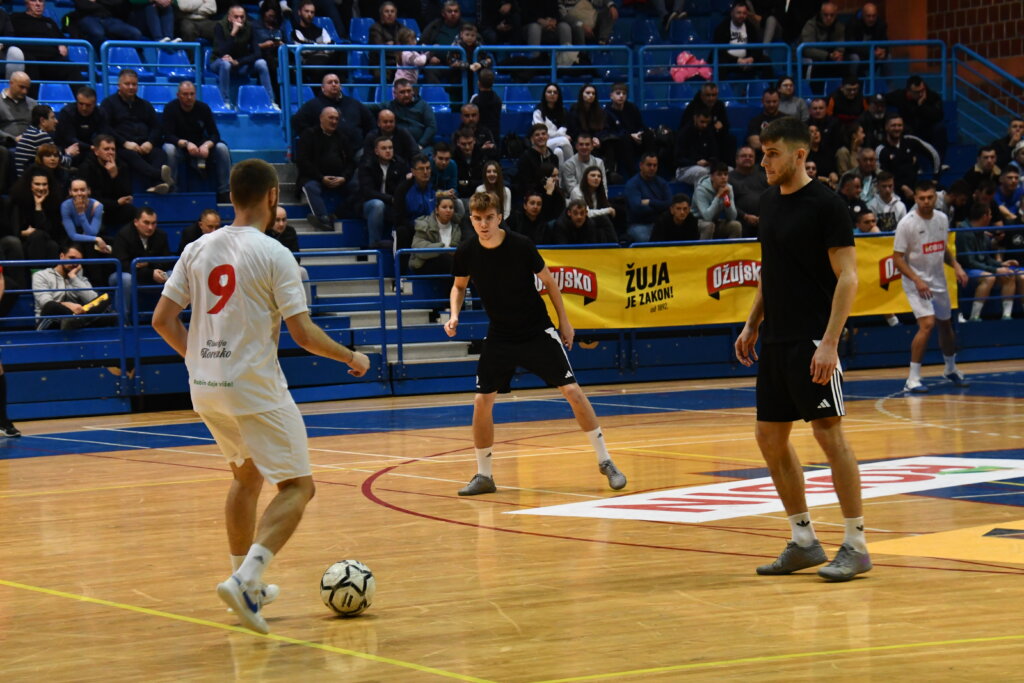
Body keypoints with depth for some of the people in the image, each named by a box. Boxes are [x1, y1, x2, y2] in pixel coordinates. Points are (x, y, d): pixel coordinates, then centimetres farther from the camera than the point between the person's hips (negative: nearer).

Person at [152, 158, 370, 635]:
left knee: (246, 476, 26)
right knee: (297, 487, -1)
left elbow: (163, 320, 6)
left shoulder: (198, 250, 6)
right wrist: (353, 357, 2)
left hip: (205, 387, 7)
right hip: (255, 387, -7)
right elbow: (303, 333, -14)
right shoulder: (273, 254, -11)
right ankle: (245, 579, -19)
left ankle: (247, 583, 28)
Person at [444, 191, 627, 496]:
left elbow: (548, 281, -1)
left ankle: (605, 461, 2)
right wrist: (454, 315, -7)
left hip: (537, 330, -2)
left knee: (572, 390, -9)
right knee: (482, 402, -5)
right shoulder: (466, 253, -10)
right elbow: (459, 286, 11)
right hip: (500, 336, 2)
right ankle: (483, 476, 10)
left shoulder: (521, 245, -17)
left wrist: (564, 321, 3)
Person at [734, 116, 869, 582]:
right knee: (770, 436, 9)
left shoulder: (825, 206, -12)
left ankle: (856, 545, 0)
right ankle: (804, 542, 18)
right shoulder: (769, 203, 11)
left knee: (829, 433, -8)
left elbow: (847, 277, -14)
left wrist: (830, 341, -21)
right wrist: (752, 325, 18)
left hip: (812, 341, -8)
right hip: (776, 341, 8)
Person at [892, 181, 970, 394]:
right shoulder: (907, 223, -16)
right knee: (927, 324, -21)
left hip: (938, 282, 6)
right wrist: (917, 280, -24)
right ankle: (913, 379, -16)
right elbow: (897, 258, -15)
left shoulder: (942, 219, 2)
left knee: (946, 324, 17)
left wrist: (956, 265, 0)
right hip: (916, 282, -6)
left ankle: (951, 370, 41)